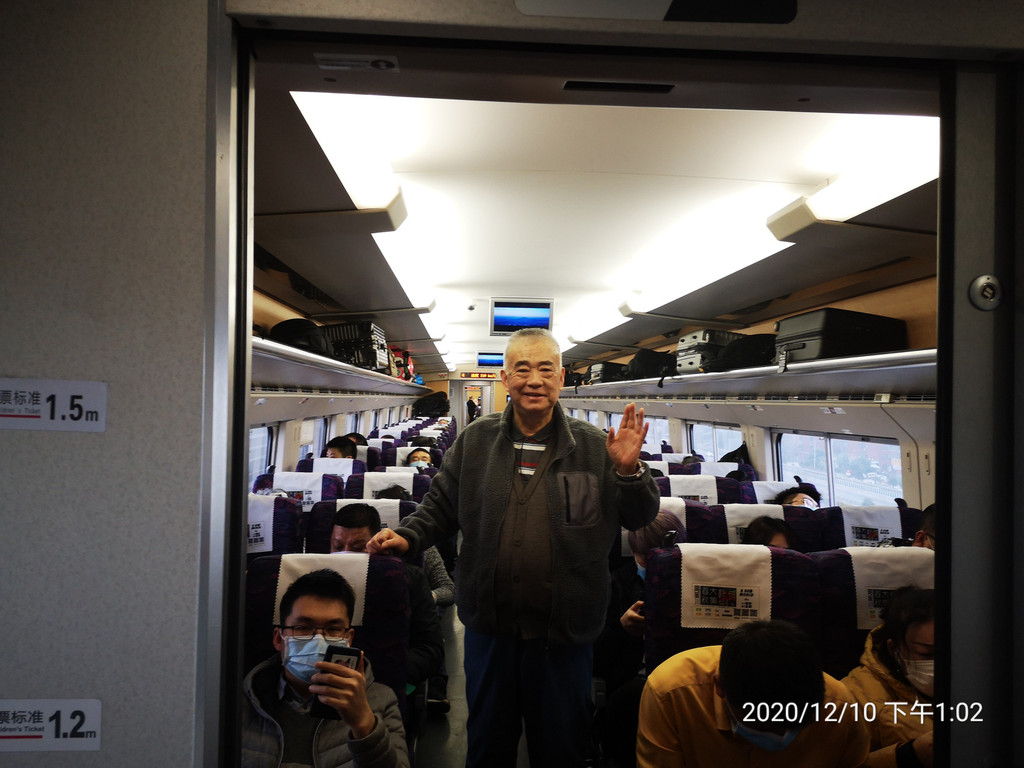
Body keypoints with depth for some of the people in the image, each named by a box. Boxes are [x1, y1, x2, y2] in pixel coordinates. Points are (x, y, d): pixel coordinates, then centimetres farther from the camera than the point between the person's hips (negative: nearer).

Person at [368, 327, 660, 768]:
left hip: (562, 633, -1)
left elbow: (640, 518, 0)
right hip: (489, 627, 2)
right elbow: (442, 505, 10)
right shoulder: (475, 441, 3)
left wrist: (628, 471, -17)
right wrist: (409, 536, -6)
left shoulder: (593, 447, -3)